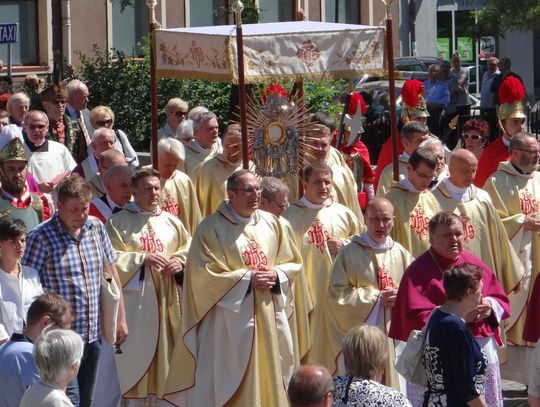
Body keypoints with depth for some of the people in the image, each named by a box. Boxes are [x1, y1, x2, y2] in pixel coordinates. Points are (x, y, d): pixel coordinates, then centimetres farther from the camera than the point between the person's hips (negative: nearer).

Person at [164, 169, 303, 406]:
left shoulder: (270, 223, 8)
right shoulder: (211, 228, -7)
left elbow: (292, 263, 13)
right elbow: (204, 275, -12)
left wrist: (275, 275, -9)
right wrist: (247, 278, -16)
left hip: (270, 318, 5)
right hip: (230, 321, -5)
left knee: (269, 378, 8)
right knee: (232, 383, -3)